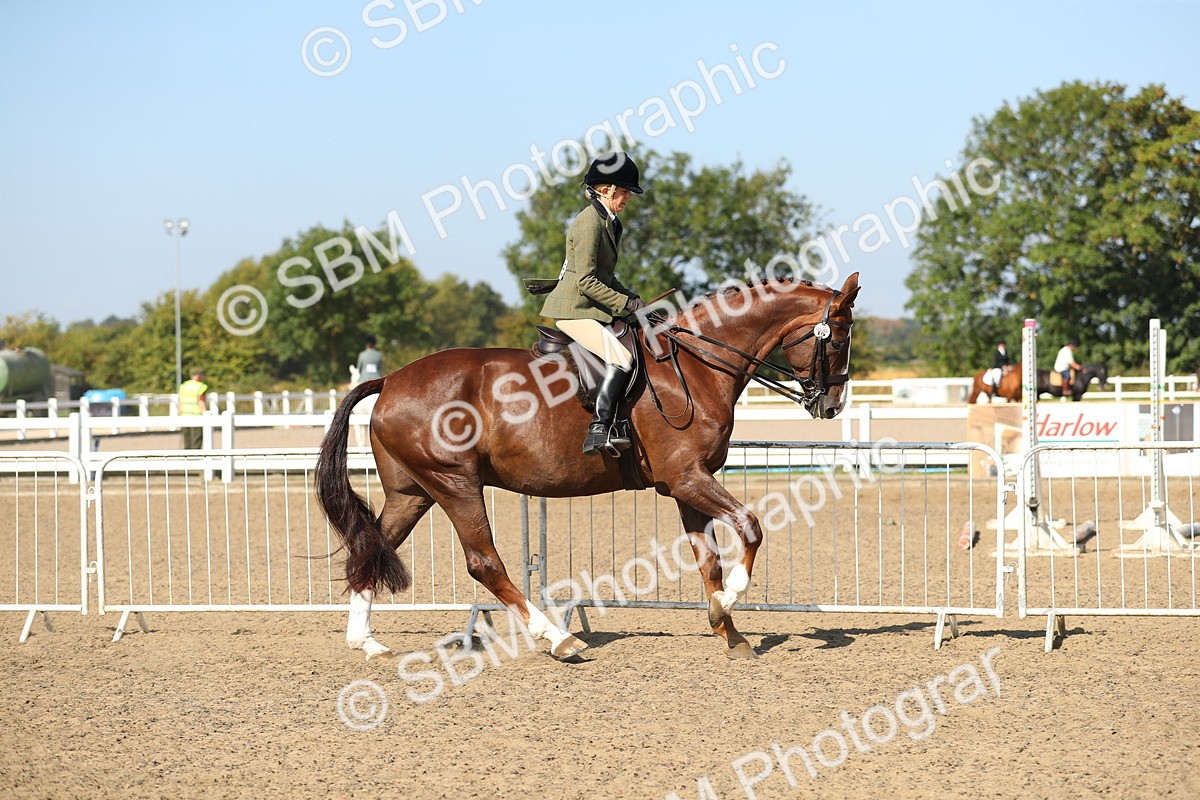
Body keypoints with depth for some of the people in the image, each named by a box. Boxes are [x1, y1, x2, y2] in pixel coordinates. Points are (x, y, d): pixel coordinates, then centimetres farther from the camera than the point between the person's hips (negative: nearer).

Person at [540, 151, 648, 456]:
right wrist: (625, 303, -18)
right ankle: (598, 432, -30)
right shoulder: (589, 222, -15)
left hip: (590, 310, 11)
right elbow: (586, 281, -20)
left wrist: (632, 298, 8)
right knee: (621, 358, -26)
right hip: (574, 310, -11)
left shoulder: (609, 222, 16)